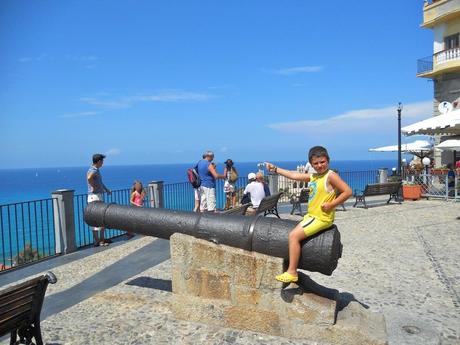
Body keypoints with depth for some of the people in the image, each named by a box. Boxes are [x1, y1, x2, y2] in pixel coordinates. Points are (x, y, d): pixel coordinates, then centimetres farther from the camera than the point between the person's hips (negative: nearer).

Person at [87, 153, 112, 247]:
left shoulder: (96, 170, 16)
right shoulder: (93, 170, -17)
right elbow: (89, 178, -40)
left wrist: (107, 190, 29)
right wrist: (94, 187, -26)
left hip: (99, 196, 10)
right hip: (95, 197, -10)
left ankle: (101, 239, 23)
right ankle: (98, 241, 0)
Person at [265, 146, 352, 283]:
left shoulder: (331, 176, -12)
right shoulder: (313, 177, 10)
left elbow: (347, 191, -17)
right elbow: (293, 175, 15)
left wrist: (331, 205, -19)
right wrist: (275, 168, 16)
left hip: (322, 218, -9)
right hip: (311, 215, 9)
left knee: (294, 236, -14)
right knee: (294, 235, 10)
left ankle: (292, 273, -7)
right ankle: (291, 269, 17)